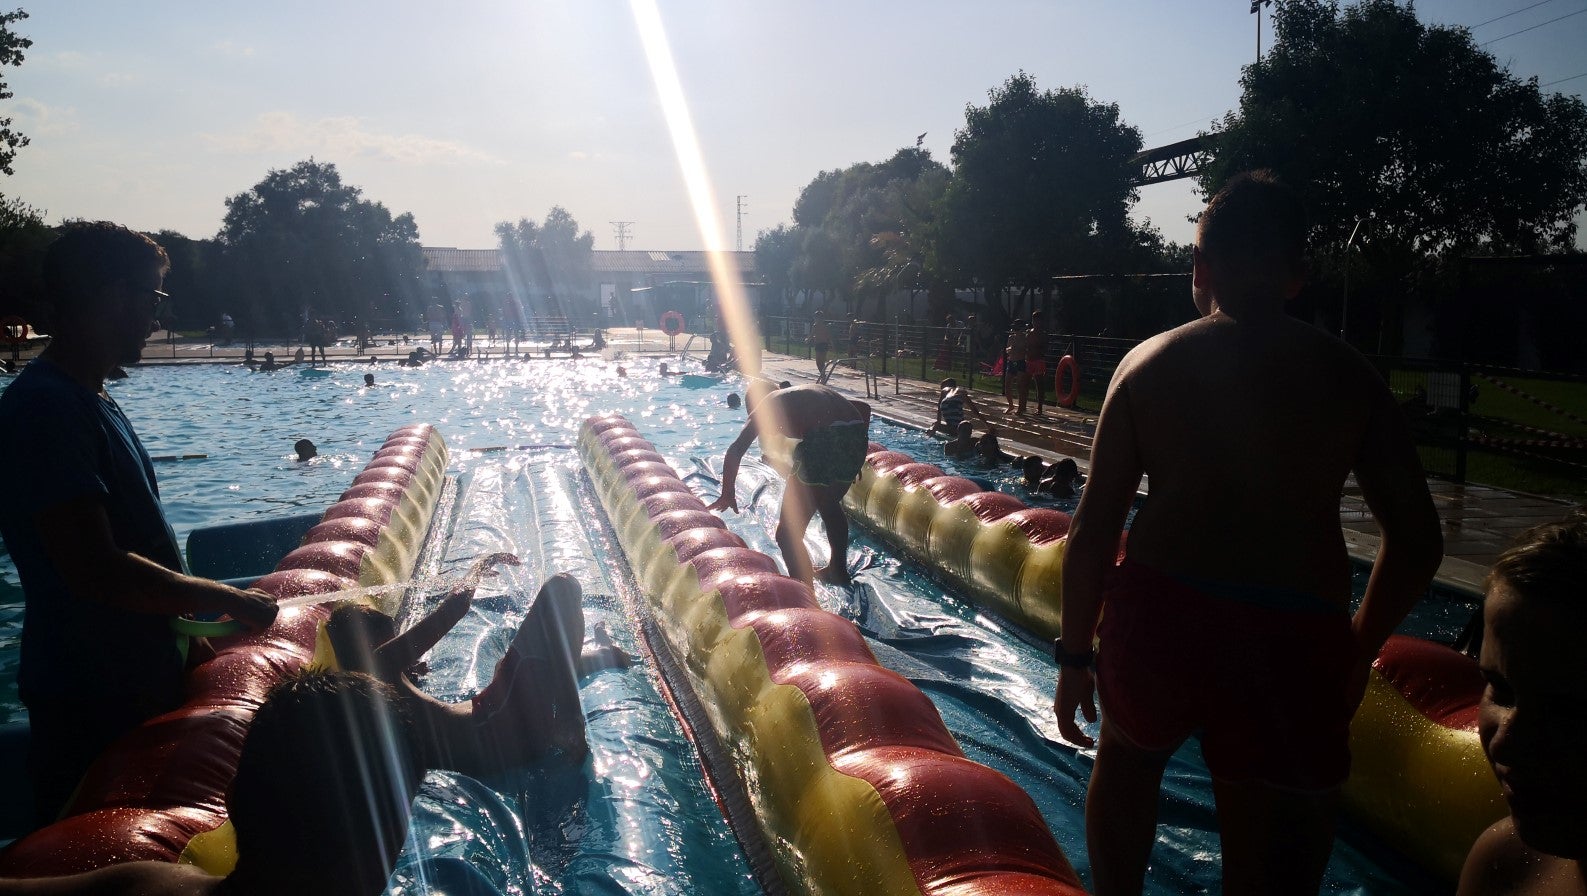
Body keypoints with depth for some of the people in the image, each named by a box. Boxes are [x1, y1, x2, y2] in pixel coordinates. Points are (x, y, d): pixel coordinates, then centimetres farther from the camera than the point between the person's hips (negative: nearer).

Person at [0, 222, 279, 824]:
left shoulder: (92, 401, 12)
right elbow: (96, 571, -27)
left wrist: (191, 617, 14)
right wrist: (228, 601, -19)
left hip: (141, 679, 10)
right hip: (91, 703, -9)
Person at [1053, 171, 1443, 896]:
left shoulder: (1148, 362, 2)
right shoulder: (1347, 374, 4)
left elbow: (1094, 528, -1)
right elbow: (1417, 540, 4)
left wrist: (1075, 654, 8)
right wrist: (1358, 650, 18)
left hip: (1156, 616, 0)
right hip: (1293, 640, 0)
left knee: (1126, 763, 31)